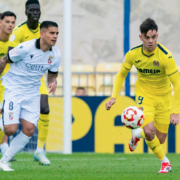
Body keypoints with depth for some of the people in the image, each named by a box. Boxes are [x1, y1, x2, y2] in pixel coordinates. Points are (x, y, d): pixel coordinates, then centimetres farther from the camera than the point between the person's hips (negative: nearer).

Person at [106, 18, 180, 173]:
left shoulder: (165, 56, -25)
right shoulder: (133, 54, -15)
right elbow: (121, 75, 3)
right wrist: (114, 97, -9)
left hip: (163, 96, 0)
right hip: (144, 94, 0)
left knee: (160, 140, 6)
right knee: (149, 131, -23)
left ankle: (137, 134, 39)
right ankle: (164, 161, 2)